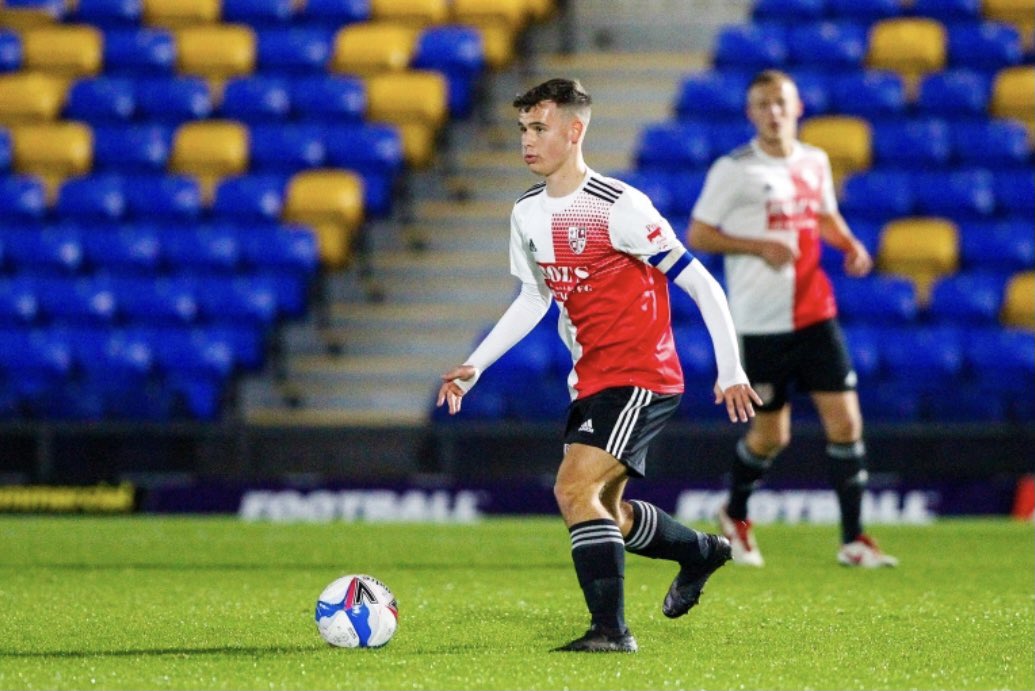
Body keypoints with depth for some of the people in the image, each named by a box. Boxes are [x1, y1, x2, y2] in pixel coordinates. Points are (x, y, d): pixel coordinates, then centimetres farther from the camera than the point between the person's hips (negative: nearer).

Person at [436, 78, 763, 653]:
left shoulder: (618, 207, -18)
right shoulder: (527, 211, 5)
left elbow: (701, 285, -14)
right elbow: (534, 298, 20)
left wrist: (731, 372, -15)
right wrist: (475, 366, 13)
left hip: (641, 376, -9)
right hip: (591, 382, 9)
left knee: (575, 488, -22)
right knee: (602, 510, 17)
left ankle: (611, 630, -18)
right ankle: (702, 551, 44)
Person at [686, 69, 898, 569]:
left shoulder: (815, 162, 10)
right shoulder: (733, 170, -6)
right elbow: (697, 236, -6)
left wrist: (850, 245, 7)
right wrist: (761, 246, -17)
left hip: (815, 316, 4)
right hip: (760, 323, -4)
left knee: (845, 420, -6)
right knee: (771, 435, 3)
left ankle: (852, 538, 1)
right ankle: (735, 517, 32)